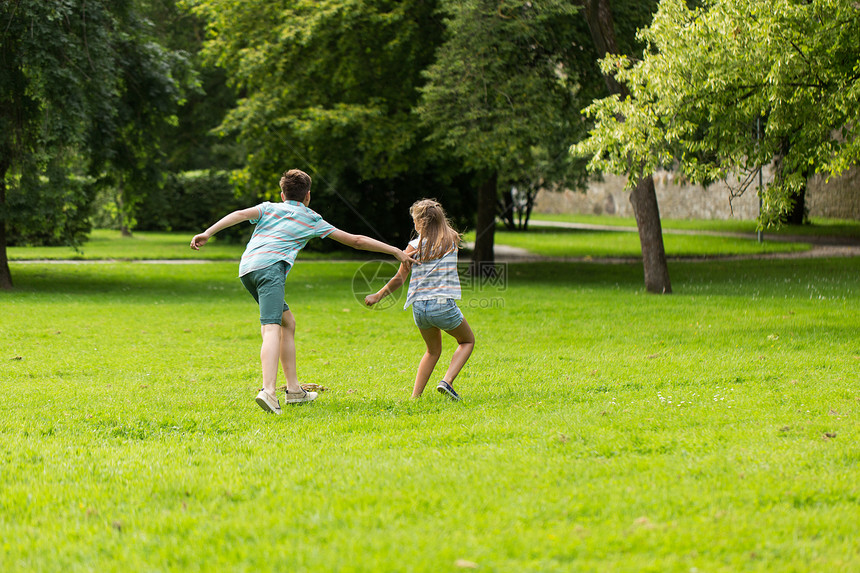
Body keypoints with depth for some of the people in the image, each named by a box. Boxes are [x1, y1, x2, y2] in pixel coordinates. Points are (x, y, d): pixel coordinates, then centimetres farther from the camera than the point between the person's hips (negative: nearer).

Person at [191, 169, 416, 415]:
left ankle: (294, 390, 21)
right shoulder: (312, 220, 22)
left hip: (247, 268, 5)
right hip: (270, 267, -5)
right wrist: (397, 252, 31)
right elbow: (356, 241, 25)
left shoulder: (269, 208, 28)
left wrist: (207, 233, -3)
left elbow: (241, 214, 7)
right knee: (272, 329, -20)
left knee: (288, 323, 19)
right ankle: (268, 390, -41)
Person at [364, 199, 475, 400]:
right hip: (443, 305, -3)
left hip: (419, 307, 3)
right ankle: (447, 381, -1)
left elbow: (399, 279, 1)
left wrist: (377, 296, 12)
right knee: (467, 341, 21)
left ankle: (415, 395, 15)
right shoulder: (452, 240, 3)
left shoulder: (414, 246, 1)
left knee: (433, 350, 25)